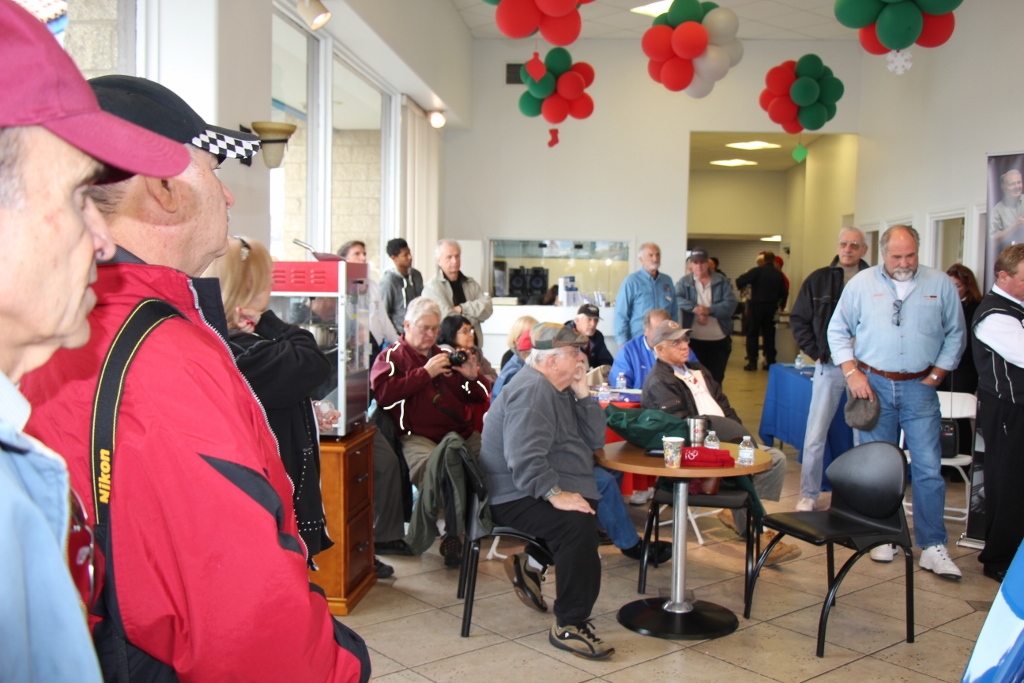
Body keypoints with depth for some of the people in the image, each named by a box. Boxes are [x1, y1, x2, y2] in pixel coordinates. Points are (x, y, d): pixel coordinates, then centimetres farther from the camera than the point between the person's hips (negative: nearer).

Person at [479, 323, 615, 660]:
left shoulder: (560, 389, 15)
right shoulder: (533, 391, -16)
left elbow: (595, 439, 8)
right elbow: (525, 458, -28)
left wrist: (582, 393, -1)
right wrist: (555, 494, -35)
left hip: (543, 490, 11)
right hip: (516, 497, -11)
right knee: (578, 524, -30)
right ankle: (569, 626, -21)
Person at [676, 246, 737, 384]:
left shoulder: (721, 281, 4)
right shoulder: (684, 282, 3)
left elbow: (731, 304, -7)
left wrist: (709, 310, -20)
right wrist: (695, 309, -26)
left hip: (719, 340, 1)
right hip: (694, 339, -1)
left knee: (716, 379, 8)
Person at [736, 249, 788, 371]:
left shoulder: (757, 271, -10)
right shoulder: (779, 274, 6)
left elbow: (740, 282, -17)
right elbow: (784, 293, 8)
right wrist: (780, 305, 23)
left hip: (757, 306, -4)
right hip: (771, 307, 4)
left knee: (752, 334, 2)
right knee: (769, 334, 10)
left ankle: (752, 362, -2)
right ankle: (770, 362, 10)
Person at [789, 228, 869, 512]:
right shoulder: (818, 280, 3)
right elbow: (798, 319, 7)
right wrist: (815, 351, -1)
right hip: (829, 366, 1)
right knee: (815, 435, 2)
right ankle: (808, 495, 13)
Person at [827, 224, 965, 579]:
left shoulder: (940, 284, 2)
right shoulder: (861, 283, 1)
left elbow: (955, 335, 10)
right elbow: (837, 330, 6)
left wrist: (936, 375, 2)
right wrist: (852, 373, -4)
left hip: (919, 387, 0)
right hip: (874, 384, 0)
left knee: (928, 467, -4)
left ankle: (933, 547, 3)